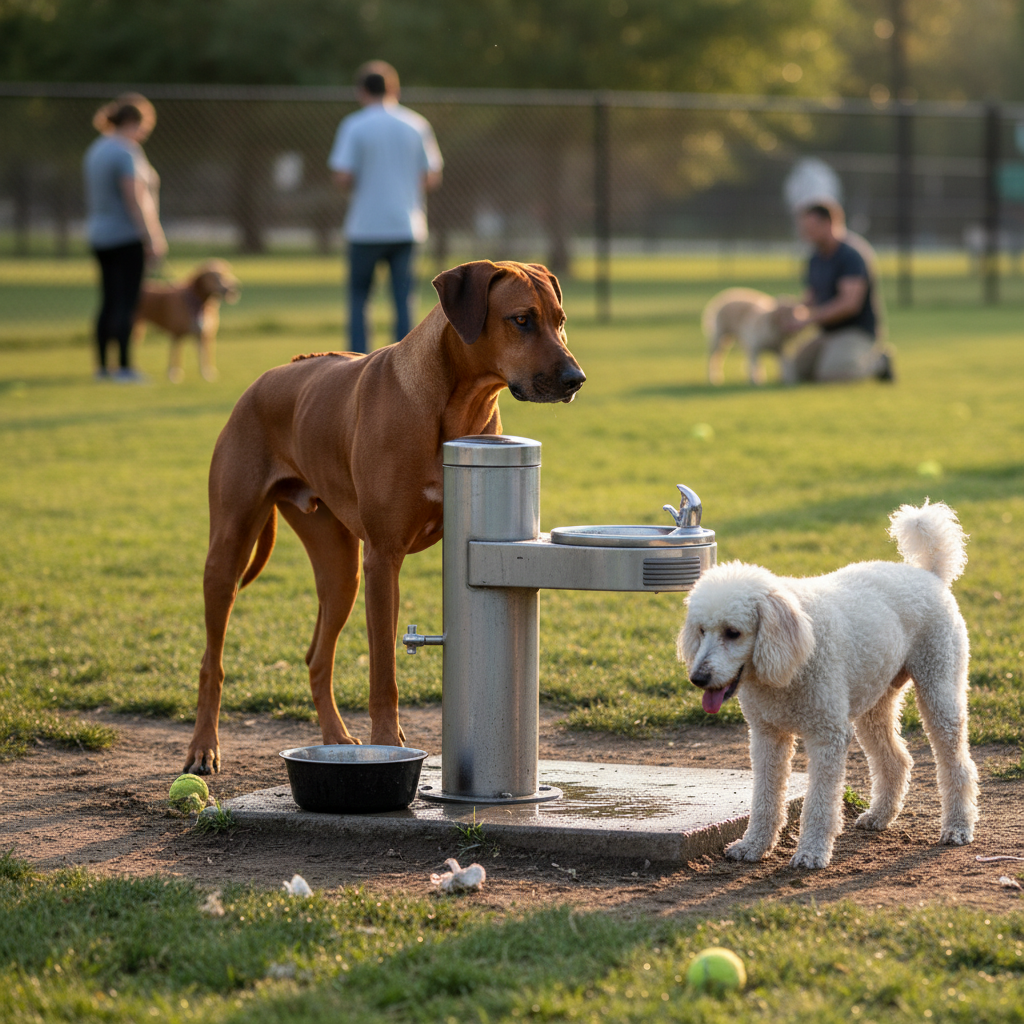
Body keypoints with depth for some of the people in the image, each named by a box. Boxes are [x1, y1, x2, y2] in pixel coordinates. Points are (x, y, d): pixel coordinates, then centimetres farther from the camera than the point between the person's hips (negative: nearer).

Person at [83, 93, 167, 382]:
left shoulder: (96, 150, 13)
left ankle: (102, 366, 12)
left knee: (109, 301, 12)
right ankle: (124, 366, -9)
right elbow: (135, 199, -19)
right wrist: (151, 239, -17)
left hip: (100, 237, 9)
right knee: (127, 301, -7)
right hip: (128, 237, -9)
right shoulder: (127, 152, -15)